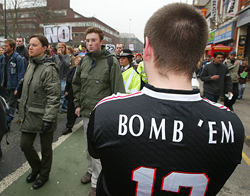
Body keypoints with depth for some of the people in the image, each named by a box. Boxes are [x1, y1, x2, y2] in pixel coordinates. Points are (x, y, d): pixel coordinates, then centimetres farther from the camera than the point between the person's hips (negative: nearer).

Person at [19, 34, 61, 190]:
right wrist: (22, 112, 18)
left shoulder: (49, 69, -17)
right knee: (25, 145, 14)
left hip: (43, 116, -7)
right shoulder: (32, 65, 10)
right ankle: (36, 168, 41)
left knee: (46, 148, 11)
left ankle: (44, 175, 35)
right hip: (29, 115, 8)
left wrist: (48, 118, -23)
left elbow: (54, 96, -21)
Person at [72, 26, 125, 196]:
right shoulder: (84, 61, 6)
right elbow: (76, 84, 18)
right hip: (86, 112, 6)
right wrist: (78, 104, 12)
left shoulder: (111, 61, -12)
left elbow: (118, 89, -13)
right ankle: (91, 170, 45)